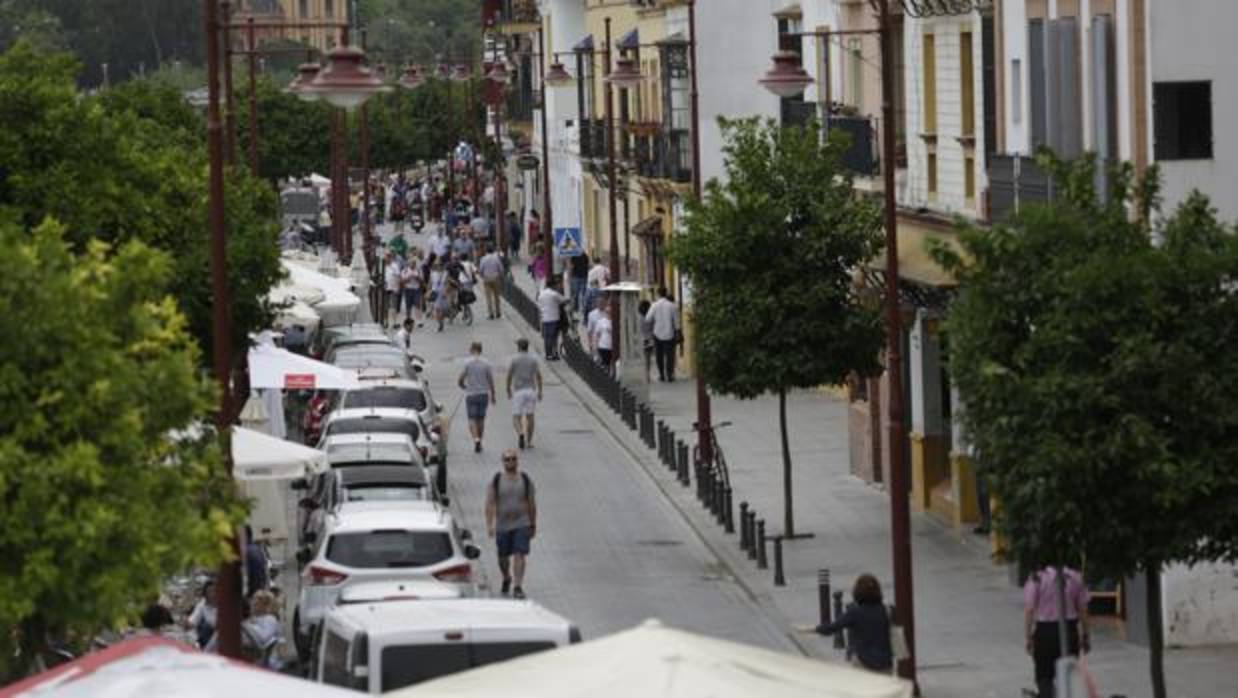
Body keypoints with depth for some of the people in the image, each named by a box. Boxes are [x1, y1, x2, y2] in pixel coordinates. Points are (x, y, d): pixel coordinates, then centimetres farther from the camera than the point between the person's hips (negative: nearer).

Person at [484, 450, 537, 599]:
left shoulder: (525, 480, 2)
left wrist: (533, 525, 8)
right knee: (503, 557, 12)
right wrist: (489, 525, -15)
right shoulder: (496, 480, -1)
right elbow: (490, 504, -6)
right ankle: (507, 579, 40)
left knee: (519, 555, -13)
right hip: (502, 525, 1)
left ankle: (518, 587, -14)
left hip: (521, 525, -1)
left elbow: (532, 504, 7)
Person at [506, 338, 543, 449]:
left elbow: (509, 376, -5)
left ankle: (520, 434, -26)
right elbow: (538, 375, -2)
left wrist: (508, 390, 5)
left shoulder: (514, 359, -2)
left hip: (518, 391, -2)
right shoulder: (533, 359, 4)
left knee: (516, 418, 2)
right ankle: (529, 442, 11)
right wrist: (540, 391, 2)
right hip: (531, 390, 2)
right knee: (529, 416, 11)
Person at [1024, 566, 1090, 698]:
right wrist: (1085, 636, 14)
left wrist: (1028, 637, -5)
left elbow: (1029, 610, -12)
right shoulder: (1075, 577, -1)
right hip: (1070, 631, 3)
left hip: (1044, 631, -3)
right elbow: (1083, 609, 4)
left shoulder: (1037, 579, -10)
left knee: (1044, 677, 6)